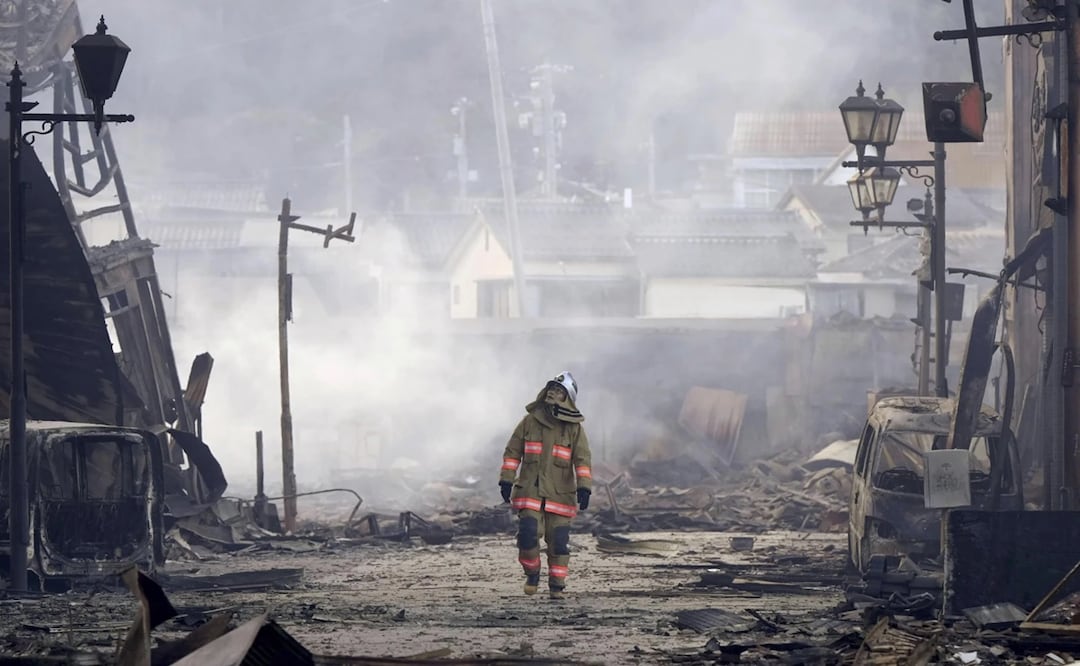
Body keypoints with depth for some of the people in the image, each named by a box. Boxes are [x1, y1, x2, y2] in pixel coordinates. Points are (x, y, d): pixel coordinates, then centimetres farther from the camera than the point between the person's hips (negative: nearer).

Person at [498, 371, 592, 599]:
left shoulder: (574, 428, 2)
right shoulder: (530, 421, 5)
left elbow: (582, 460, -1)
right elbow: (512, 452, 8)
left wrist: (584, 488, -12)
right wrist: (506, 481, 0)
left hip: (560, 495, 0)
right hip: (529, 492, 0)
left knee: (558, 541, 0)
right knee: (528, 534, -13)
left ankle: (557, 585, 13)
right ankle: (532, 574, 11)